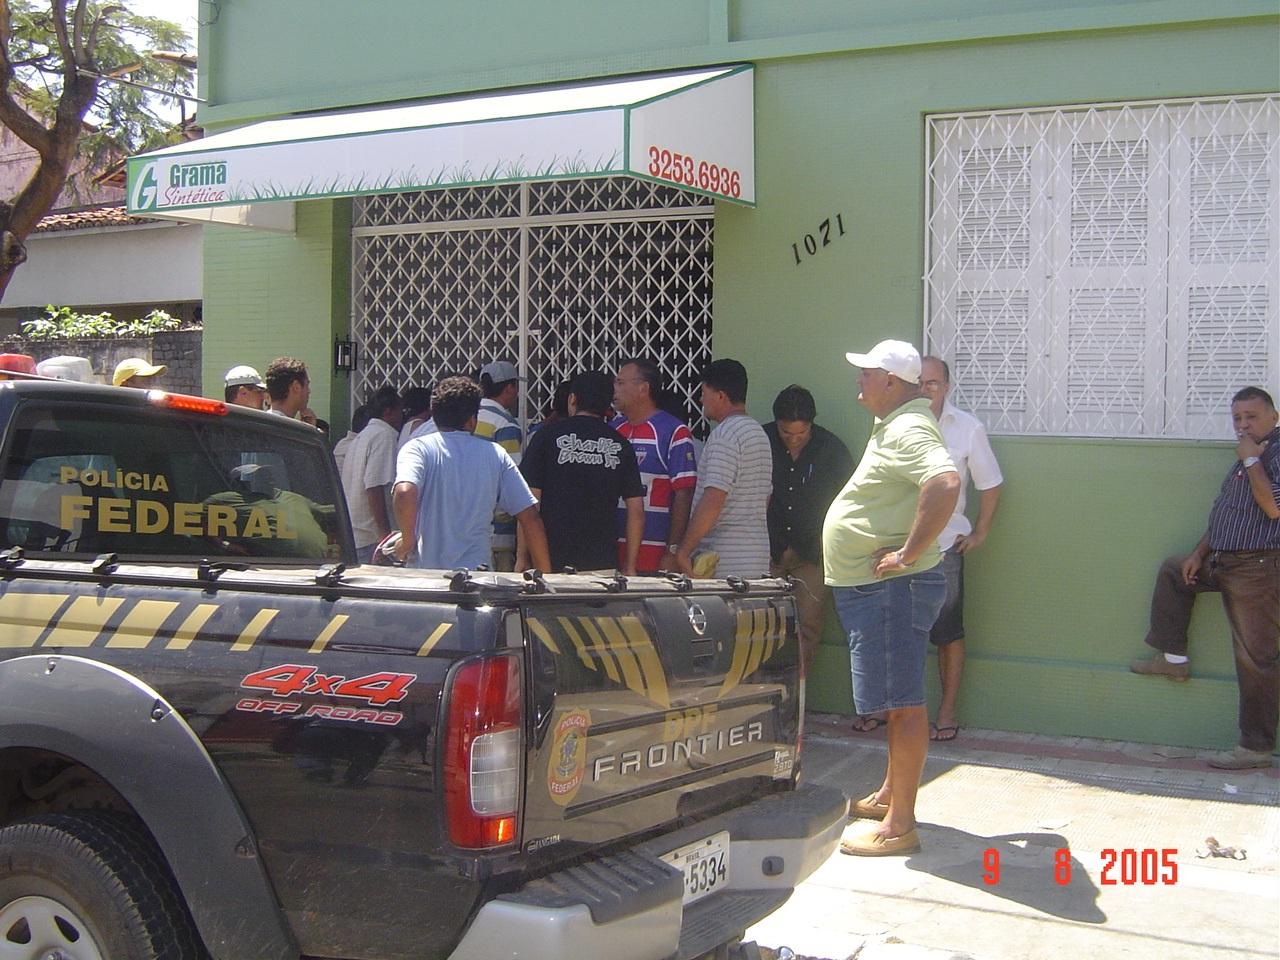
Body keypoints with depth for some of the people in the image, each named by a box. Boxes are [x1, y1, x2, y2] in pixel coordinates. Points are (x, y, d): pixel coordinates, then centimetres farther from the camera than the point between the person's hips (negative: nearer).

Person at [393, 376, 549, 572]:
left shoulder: (418, 448, -1)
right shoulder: (496, 454, 6)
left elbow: (405, 494, -23)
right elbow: (530, 517, 4)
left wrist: (408, 540, -6)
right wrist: (545, 574, 11)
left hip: (426, 571, -2)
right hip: (478, 572, 2)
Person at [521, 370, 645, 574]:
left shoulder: (548, 435, 1)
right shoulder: (620, 445, 7)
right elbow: (636, 510, 5)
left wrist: (521, 558, 2)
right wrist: (630, 565, 12)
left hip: (553, 562, -2)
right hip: (603, 564, 2)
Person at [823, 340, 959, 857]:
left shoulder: (908, 429, -18)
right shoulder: (894, 424, 16)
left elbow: (946, 483, -36)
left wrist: (909, 553, -29)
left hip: (891, 587, -11)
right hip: (876, 587, 11)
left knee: (903, 702, -7)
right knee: (898, 699, 20)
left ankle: (899, 825, -3)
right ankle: (890, 794, 34)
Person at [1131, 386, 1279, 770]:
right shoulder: (1246, 457, 16)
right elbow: (1222, 514, 22)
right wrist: (1199, 554, 16)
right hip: (1224, 563, 10)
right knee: (1173, 570, 23)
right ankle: (1173, 658, 26)